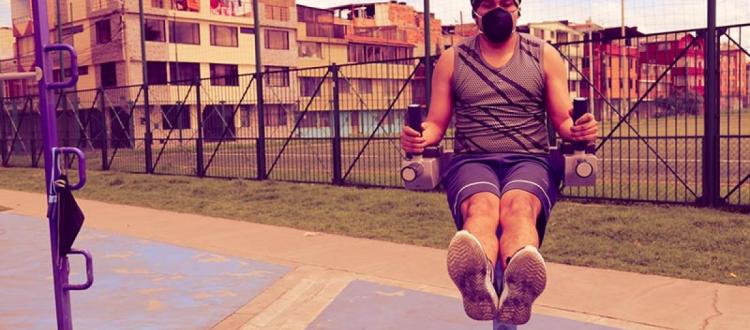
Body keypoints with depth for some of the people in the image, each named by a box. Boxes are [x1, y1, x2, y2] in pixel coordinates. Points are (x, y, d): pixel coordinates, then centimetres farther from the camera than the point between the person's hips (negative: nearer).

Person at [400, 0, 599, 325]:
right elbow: (436, 124, 14)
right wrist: (420, 137, -10)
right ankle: (478, 283, -69)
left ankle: (518, 289, -67)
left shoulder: (545, 55, 14)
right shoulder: (452, 59, 14)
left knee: (518, 205, -37)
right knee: (481, 206, -37)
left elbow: (564, 120, 12)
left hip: (530, 160, 0)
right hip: (472, 161, 0)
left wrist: (579, 130, -12)